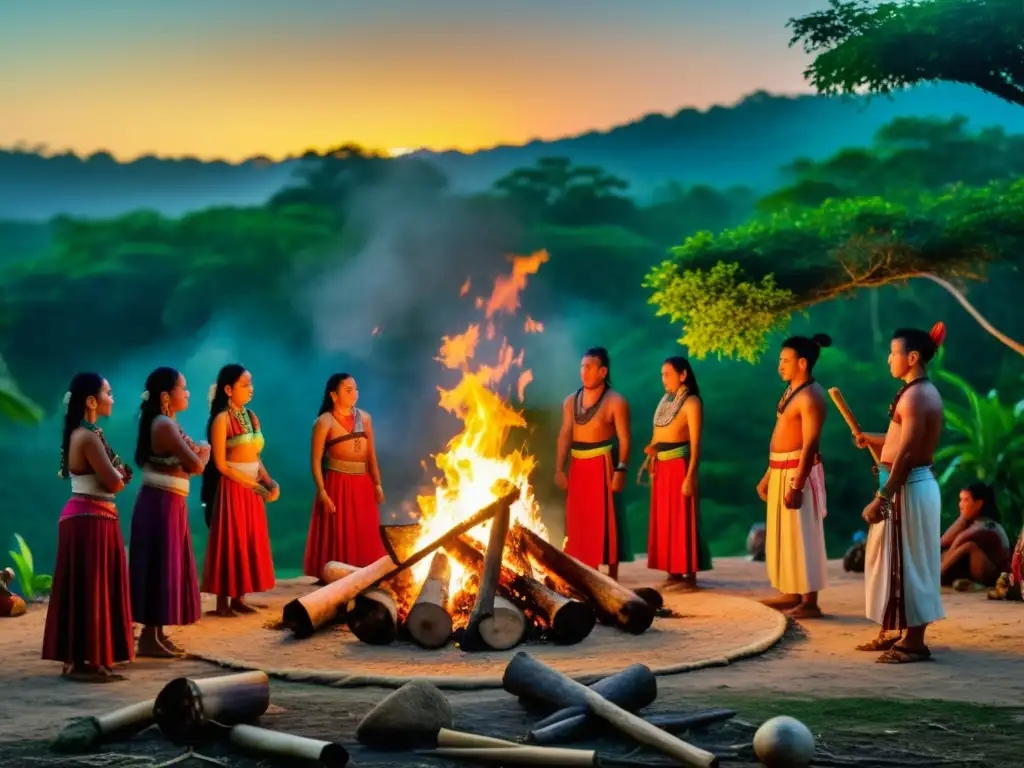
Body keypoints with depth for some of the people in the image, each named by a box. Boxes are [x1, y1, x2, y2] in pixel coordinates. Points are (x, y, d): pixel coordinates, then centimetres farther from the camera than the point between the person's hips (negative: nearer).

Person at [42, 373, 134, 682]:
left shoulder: (85, 434, 15)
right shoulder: (88, 437, -17)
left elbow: (107, 480, 16)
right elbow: (113, 483, -20)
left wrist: (119, 474, -4)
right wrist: (123, 475, 1)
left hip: (91, 518, 10)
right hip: (90, 520, -10)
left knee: (93, 590, 13)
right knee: (87, 590, -5)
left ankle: (80, 658, 18)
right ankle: (81, 661, -1)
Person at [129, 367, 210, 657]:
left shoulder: (167, 424, 14)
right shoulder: (164, 425, -18)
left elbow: (186, 460, 14)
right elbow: (196, 465, -21)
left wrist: (197, 452, -7)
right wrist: (204, 452, 0)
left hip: (168, 504, 10)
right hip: (161, 505, -10)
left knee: (167, 567, 13)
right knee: (159, 568, -5)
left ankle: (156, 634, 20)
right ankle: (150, 637, 0)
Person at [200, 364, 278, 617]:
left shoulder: (251, 417, 10)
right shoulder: (222, 419, -11)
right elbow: (221, 465, -14)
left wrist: (269, 482, -5)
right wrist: (255, 486, -16)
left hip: (253, 487, 7)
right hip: (232, 487, -7)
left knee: (250, 541, 8)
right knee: (230, 542, -3)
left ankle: (239, 598, 16)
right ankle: (223, 602, 3)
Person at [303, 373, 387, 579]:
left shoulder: (364, 417, 9)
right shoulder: (325, 421, -7)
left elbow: (371, 454, 12)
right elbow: (315, 460, -9)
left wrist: (377, 484, 7)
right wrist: (322, 491, -16)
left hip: (363, 484, 5)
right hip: (337, 483, -5)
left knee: (365, 537, 8)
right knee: (338, 537, -2)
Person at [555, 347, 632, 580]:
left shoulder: (615, 402, -7)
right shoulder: (571, 401, 10)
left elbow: (624, 439, -10)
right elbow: (565, 436, 9)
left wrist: (621, 469, -19)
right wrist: (559, 469, 3)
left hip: (602, 465, -6)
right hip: (578, 467, 6)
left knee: (606, 520, -4)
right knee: (579, 521, 8)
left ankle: (612, 578, 0)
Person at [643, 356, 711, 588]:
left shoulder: (691, 402, -10)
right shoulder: (665, 401, 15)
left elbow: (695, 442, -16)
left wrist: (690, 476, -21)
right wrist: (652, 450, 3)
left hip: (679, 465, -8)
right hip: (661, 466, 8)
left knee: (683, 519, -5)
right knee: (663, 519, 9)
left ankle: (689, 575, -2)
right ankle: (673, 572, 14)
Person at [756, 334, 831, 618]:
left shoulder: (811, 396, -17)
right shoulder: (791, 391, 14)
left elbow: (810, 444, -22)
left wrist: (796, 486, -26)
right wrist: (768, 475, 21)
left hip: (798, 472, -10)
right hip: (781, 471, 10)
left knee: (802, 536, -6)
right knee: (784, 535, 15)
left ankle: (810, 602, -2)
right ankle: (792, 594, 24)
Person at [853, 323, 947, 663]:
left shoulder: (915, 396, -19)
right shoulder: (922, 392, 13)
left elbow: (906, 455, -23)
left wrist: (881, 499, -23)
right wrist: (872, 440, 15)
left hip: (907, 488, -10)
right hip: (911, 483, 10)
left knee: (904, 564, -3)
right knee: (896, 562, 17)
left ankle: (914, 643, 3)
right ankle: (897, 633, 26)